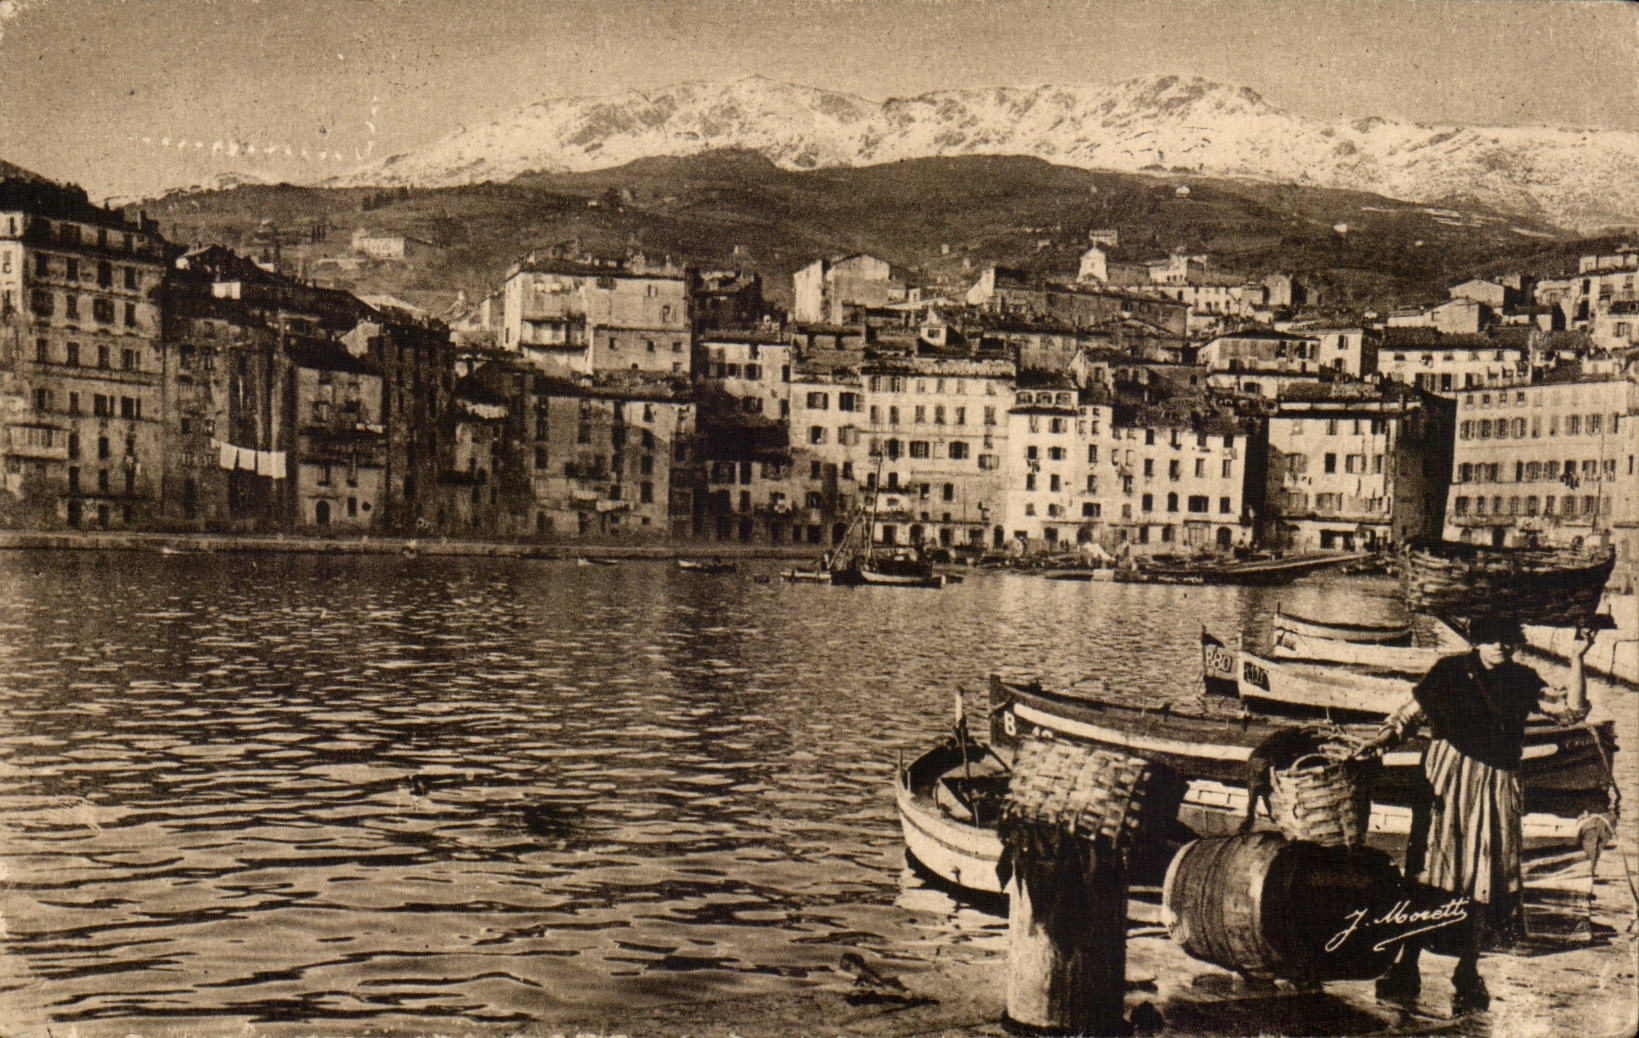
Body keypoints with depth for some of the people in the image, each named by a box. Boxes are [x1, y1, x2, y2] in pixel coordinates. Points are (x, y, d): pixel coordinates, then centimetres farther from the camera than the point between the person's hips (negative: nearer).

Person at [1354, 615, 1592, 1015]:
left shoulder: (1522, 681, 12)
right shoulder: (1450, 671, 5)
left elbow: (1572, 710, 6)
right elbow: (1410, 712, 6)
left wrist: (1576, 660, -2)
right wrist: (1380, 741, -10)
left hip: (1496, 787, 3)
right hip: (1446, 777, -2)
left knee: (1482, 881, 2)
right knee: (1428, 868, -8)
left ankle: (1467, 977, 12)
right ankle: (1405, 969, -3)